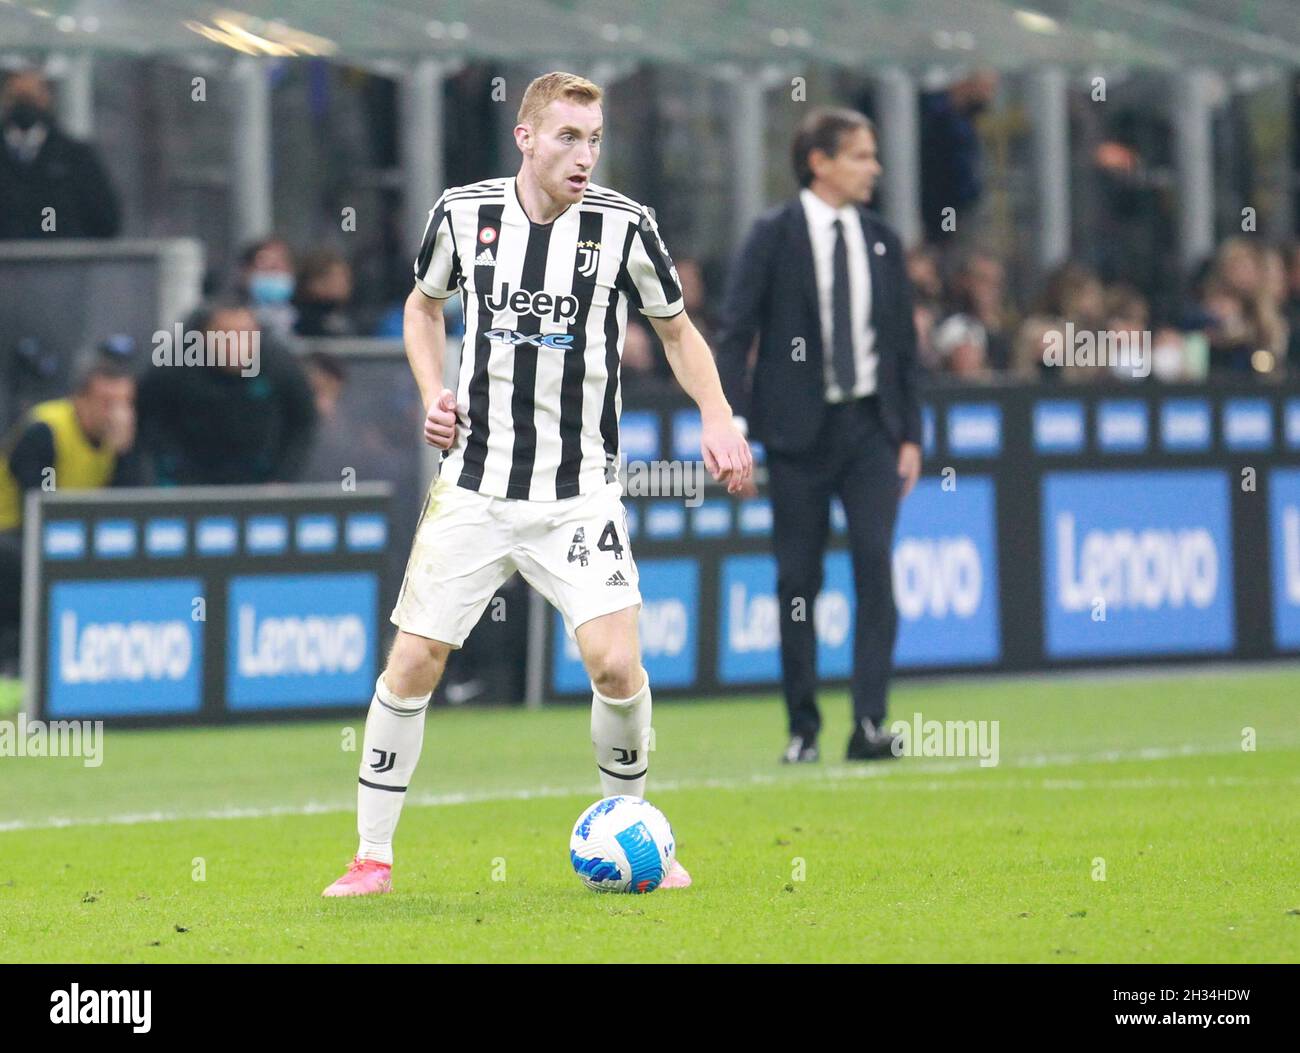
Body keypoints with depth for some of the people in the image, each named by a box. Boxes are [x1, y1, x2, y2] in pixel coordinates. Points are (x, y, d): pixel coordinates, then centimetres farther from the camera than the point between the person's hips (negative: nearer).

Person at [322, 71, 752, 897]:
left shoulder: (623, 225, -6)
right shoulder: (464, 214, -2)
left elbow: (677, 329, 8)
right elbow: (424, 304, 18)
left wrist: (718, 417, -8)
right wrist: (433, 394, 2)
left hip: (580, 494, -1)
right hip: (475, 487, 1)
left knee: (616, 663, -15)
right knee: (413, 661, -3)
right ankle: (373, 856, 10)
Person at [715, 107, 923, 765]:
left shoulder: (882, 243, 10)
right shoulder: (773, 238, -3)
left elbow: (903, 344, 15)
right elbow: (733, 335, -5)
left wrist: (910, 434, 9)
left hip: (870, 424, 3)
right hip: (799, 430, -3)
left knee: (876, 566, -10)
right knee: (797, 581, 2)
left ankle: (869, 723, -12)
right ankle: (802, 728, 12)